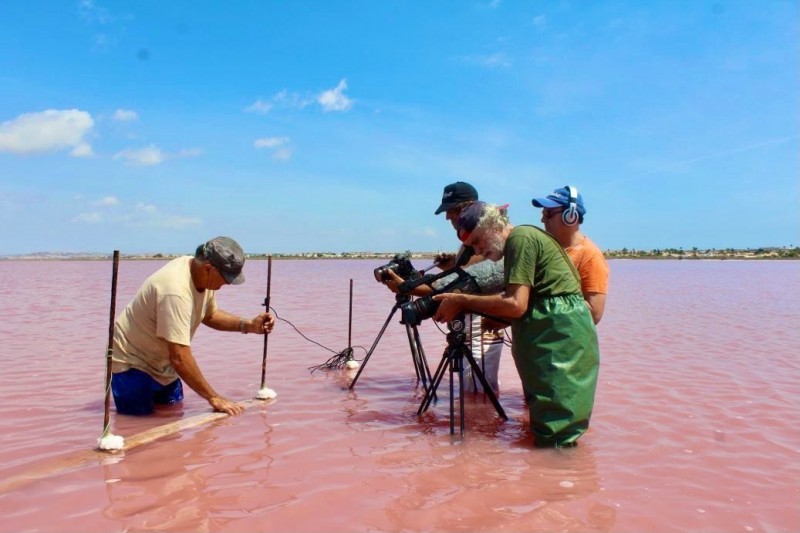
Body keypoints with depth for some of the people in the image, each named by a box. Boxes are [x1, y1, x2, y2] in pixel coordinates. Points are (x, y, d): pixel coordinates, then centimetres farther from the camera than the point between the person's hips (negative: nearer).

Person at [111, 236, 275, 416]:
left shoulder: (204, 277, -10)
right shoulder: (176, 290, -36)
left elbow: (209, 315, 8)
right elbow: (179, 357, -37)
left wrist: (248, 325, -8)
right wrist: (213, 398, -32)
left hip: (164, 364, 8)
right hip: (133, 363, -8)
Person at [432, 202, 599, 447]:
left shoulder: (520, 237, -12)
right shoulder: (526, 237, 19)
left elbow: (516, 305, -21)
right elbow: (518, 299, 18)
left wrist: (461, 302, -13)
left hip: (560, 337, -11)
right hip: (559, 337, 11)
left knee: (554, 438, -5)